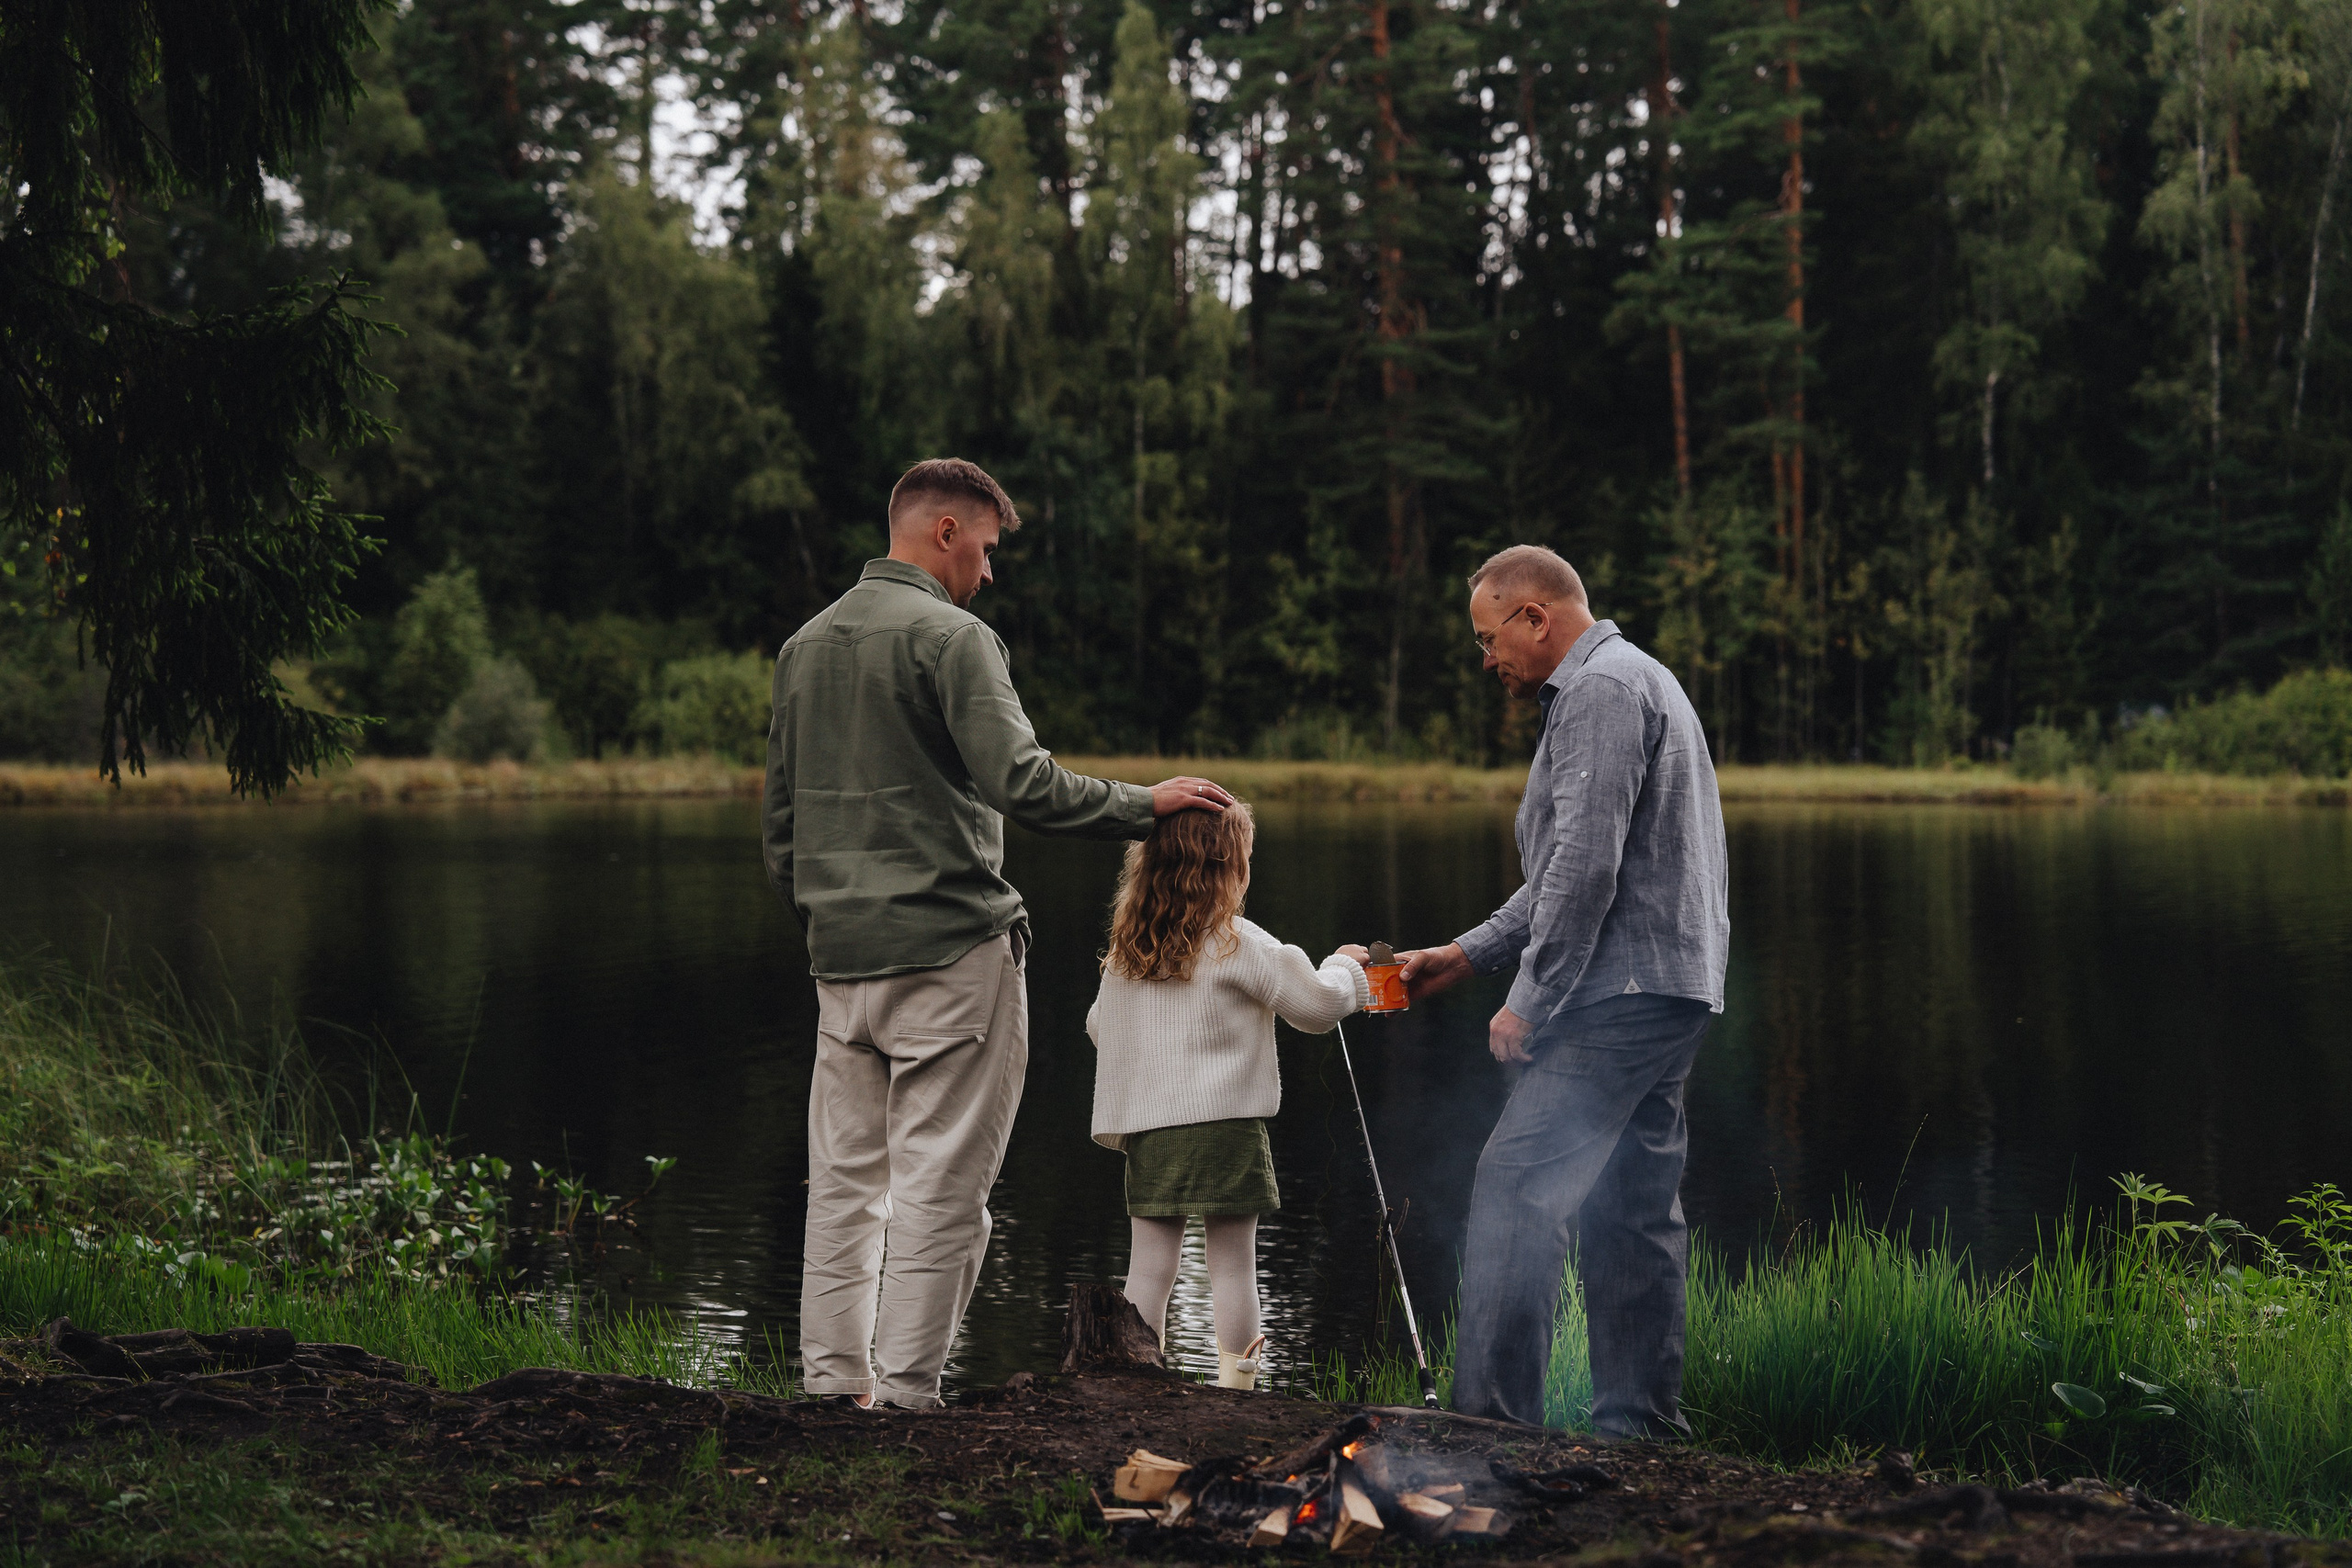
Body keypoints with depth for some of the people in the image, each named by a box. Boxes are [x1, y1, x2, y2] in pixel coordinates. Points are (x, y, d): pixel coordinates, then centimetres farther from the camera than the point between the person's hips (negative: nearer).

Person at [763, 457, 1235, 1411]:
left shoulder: (805, 645, 16)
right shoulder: (950, 636, -9)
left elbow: (779, 821, 19)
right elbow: (1020, 782, -20)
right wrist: (1144, 804, -11)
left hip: (841, 960, 8)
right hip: (950, 950, -7)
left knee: (845, 1180, 12)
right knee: (938, 1187, -3)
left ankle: (832, 1384, 14)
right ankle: (904, 1398, -4)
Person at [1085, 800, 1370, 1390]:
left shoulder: (1126, 950, 8)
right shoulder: (1238, 944, -7)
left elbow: (1099, 1027, 20)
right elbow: (1316, 1006, -1)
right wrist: (1344, 967, 18)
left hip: (1147, 1130, 4)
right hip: (1224, 1125, -4)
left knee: (1149, 1268, 7)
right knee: (1233, 1268, 3)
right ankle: (1236, 1386, 5)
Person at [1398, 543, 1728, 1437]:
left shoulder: (1603, 690, -10)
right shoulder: (1630, 684, 24)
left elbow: (1586, 865, -20)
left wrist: (1530, 1000, -16)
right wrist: (1467, 955, 22)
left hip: (1624, 993, -11)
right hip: (1668, 995, 11)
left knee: (1516, 1186, -13)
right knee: (1632, 1209, 10)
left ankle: (1491, 1415, -15)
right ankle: (1641, 1422, 13)